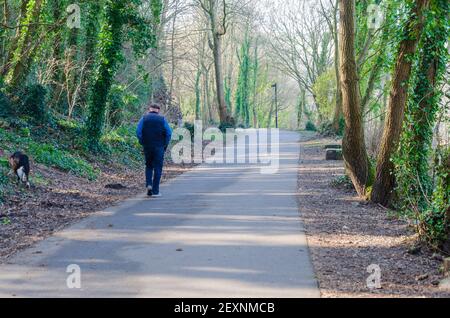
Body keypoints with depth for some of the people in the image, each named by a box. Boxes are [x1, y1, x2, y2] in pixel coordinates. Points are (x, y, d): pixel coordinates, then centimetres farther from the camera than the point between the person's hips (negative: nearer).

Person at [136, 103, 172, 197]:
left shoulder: (144, 118, 4)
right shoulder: (162, 119, 1)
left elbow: (138, 132, -5)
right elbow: (169, 133, -5)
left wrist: (142, 143, 4)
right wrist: (165, 145, 3)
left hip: (147, 147, 2)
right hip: (159, 147, -2)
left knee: (148, 166, 19)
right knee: (158, 168, 3)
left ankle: (149, 184, -1)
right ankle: (155, 191, 1)